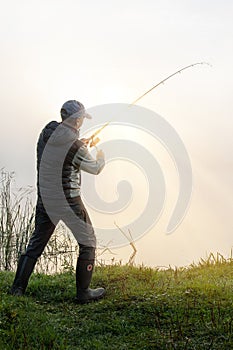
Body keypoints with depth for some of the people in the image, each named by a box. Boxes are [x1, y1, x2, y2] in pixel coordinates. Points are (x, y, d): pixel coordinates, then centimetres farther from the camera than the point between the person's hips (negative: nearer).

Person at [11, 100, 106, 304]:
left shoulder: (46, 134, 0)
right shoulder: (75, 147, -17)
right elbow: (95, 169, -1)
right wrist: (101, 157, 20)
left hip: (45, 200, 6)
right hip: (69, 202, -6)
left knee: (36, 243, 17)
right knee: (88, 243, 10)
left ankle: (18, 288, 17)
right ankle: (83, 293, 12)